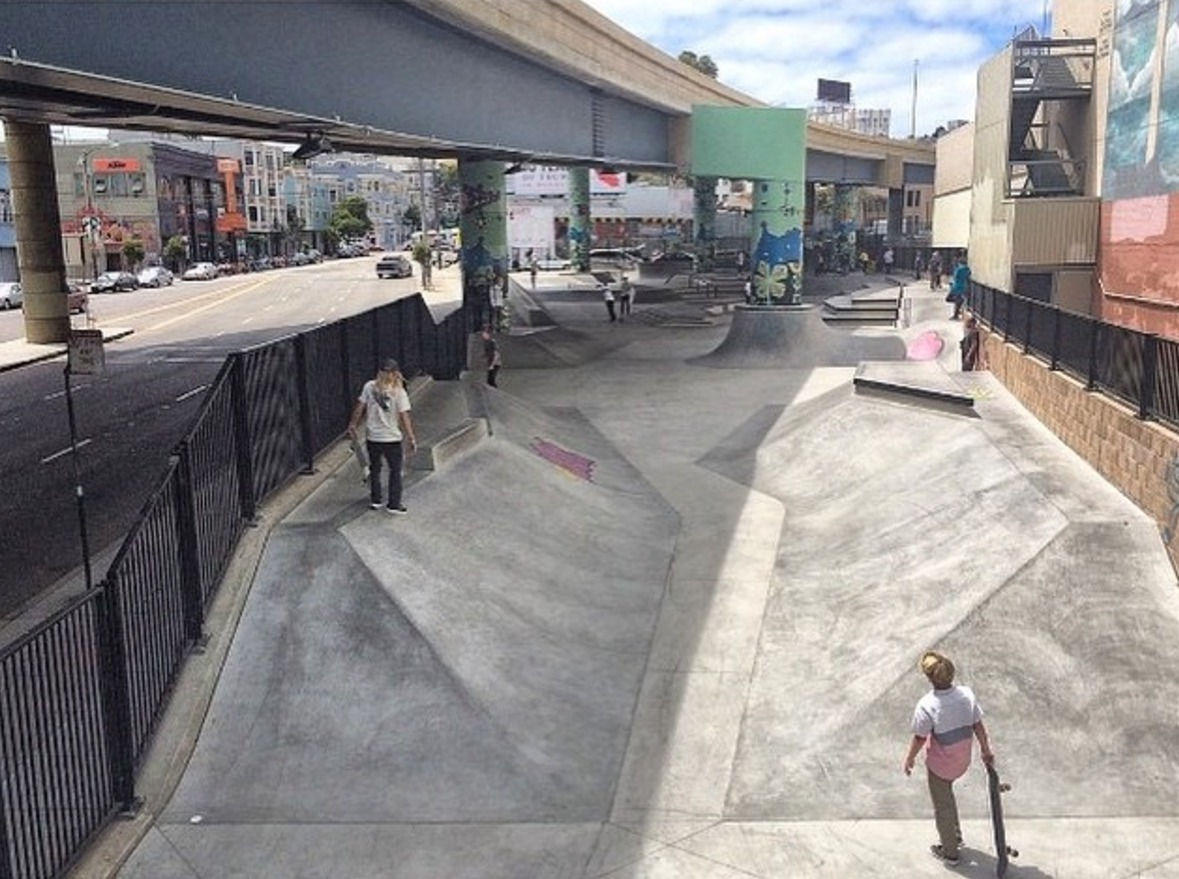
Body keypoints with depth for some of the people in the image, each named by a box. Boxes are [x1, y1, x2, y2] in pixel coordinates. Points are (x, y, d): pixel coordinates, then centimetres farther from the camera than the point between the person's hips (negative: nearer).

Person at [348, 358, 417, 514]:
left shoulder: (369, 387, -6)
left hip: (373, 437, 3)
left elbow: (359, 408, -2)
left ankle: (375, 500, 28)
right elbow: (404, 417, -14)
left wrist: (353, 424, 12)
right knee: (395, 471, 10)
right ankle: (394, 504, 11)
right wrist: (411, 438, -8)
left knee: (374, 468, 20)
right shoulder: (399, 392, -13)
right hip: (392, 438, -3)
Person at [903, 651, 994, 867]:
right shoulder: (966, 694, -19)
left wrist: (908, 760, 0)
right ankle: (955, 835, 51)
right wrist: (986, 750, 12)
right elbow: (978, 726, -6)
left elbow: (919, 738, -19)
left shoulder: (926, 706, -32)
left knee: (942, 806, 19)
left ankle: (949, 852, 40)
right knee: (946, 794, 33)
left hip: (939, 765, -5)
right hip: (962, 760, 5)